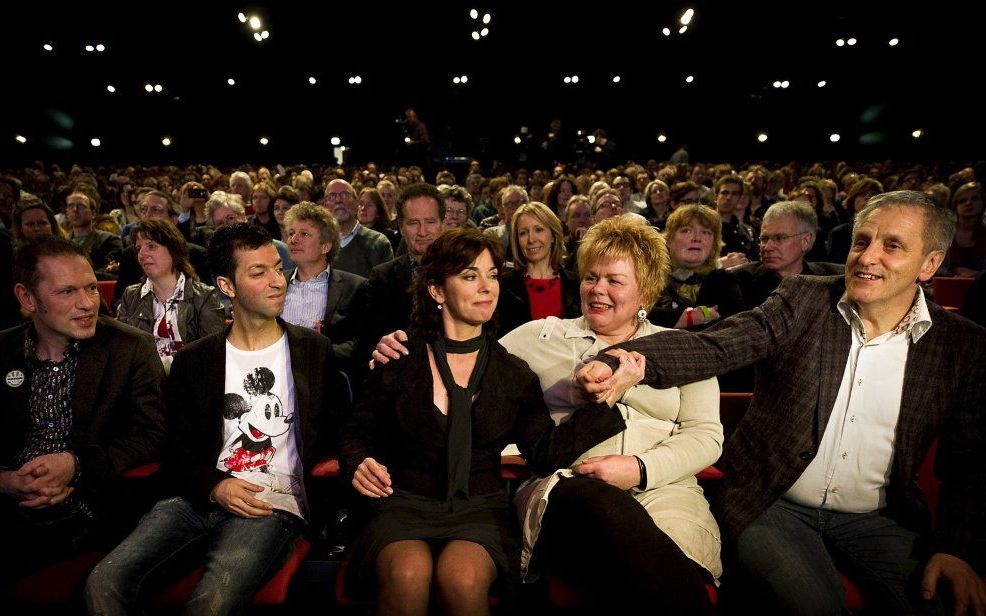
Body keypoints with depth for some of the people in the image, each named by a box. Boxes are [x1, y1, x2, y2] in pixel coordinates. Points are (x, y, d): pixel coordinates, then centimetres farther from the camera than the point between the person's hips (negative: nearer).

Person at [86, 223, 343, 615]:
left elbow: (335, 432, 10)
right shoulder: (194, 361, 13)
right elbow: (179, 448, 12)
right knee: (104, 581, -22)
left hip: (275, 504, -3)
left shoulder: (315, 351, 7)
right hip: (202, 496, 3)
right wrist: (214, 486, -8)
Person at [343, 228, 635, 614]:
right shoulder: (401, 359, 1)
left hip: (479, 509, 1)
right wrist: (359, 464, -10)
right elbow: (358, 431, 12)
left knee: (463, 579, -31)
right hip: (404, 503, 0)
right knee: (409, 575, -32)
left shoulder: (513, 373, 3)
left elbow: (547, 453, -2)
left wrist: (607, 396, -10)